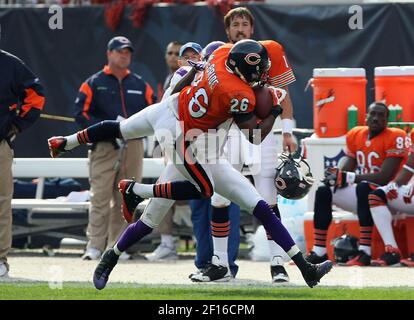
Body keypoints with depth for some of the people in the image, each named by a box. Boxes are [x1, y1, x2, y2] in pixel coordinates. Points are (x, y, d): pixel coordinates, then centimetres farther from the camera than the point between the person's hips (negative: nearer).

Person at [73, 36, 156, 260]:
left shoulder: (140, 85, 16)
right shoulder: (94, 84, 6)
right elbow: (81, 113, -2)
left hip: (133, 146, 3)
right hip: (104, 147, -3)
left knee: (125, 199, 2)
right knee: (100, 197, -11)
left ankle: (116, 246, 7)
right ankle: (95, 246, -11)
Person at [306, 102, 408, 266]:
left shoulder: (394, 138, -16)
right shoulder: (356, 135, 5)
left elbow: (384, 177, -23)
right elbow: (345, 169, 6)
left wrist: (349, 177, -28)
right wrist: (336, 175, -20)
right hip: (363, 195, 8)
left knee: (364, 187, -36)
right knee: (323, 191, -1)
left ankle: (365, 253, -42)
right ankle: (319, 251, -6)